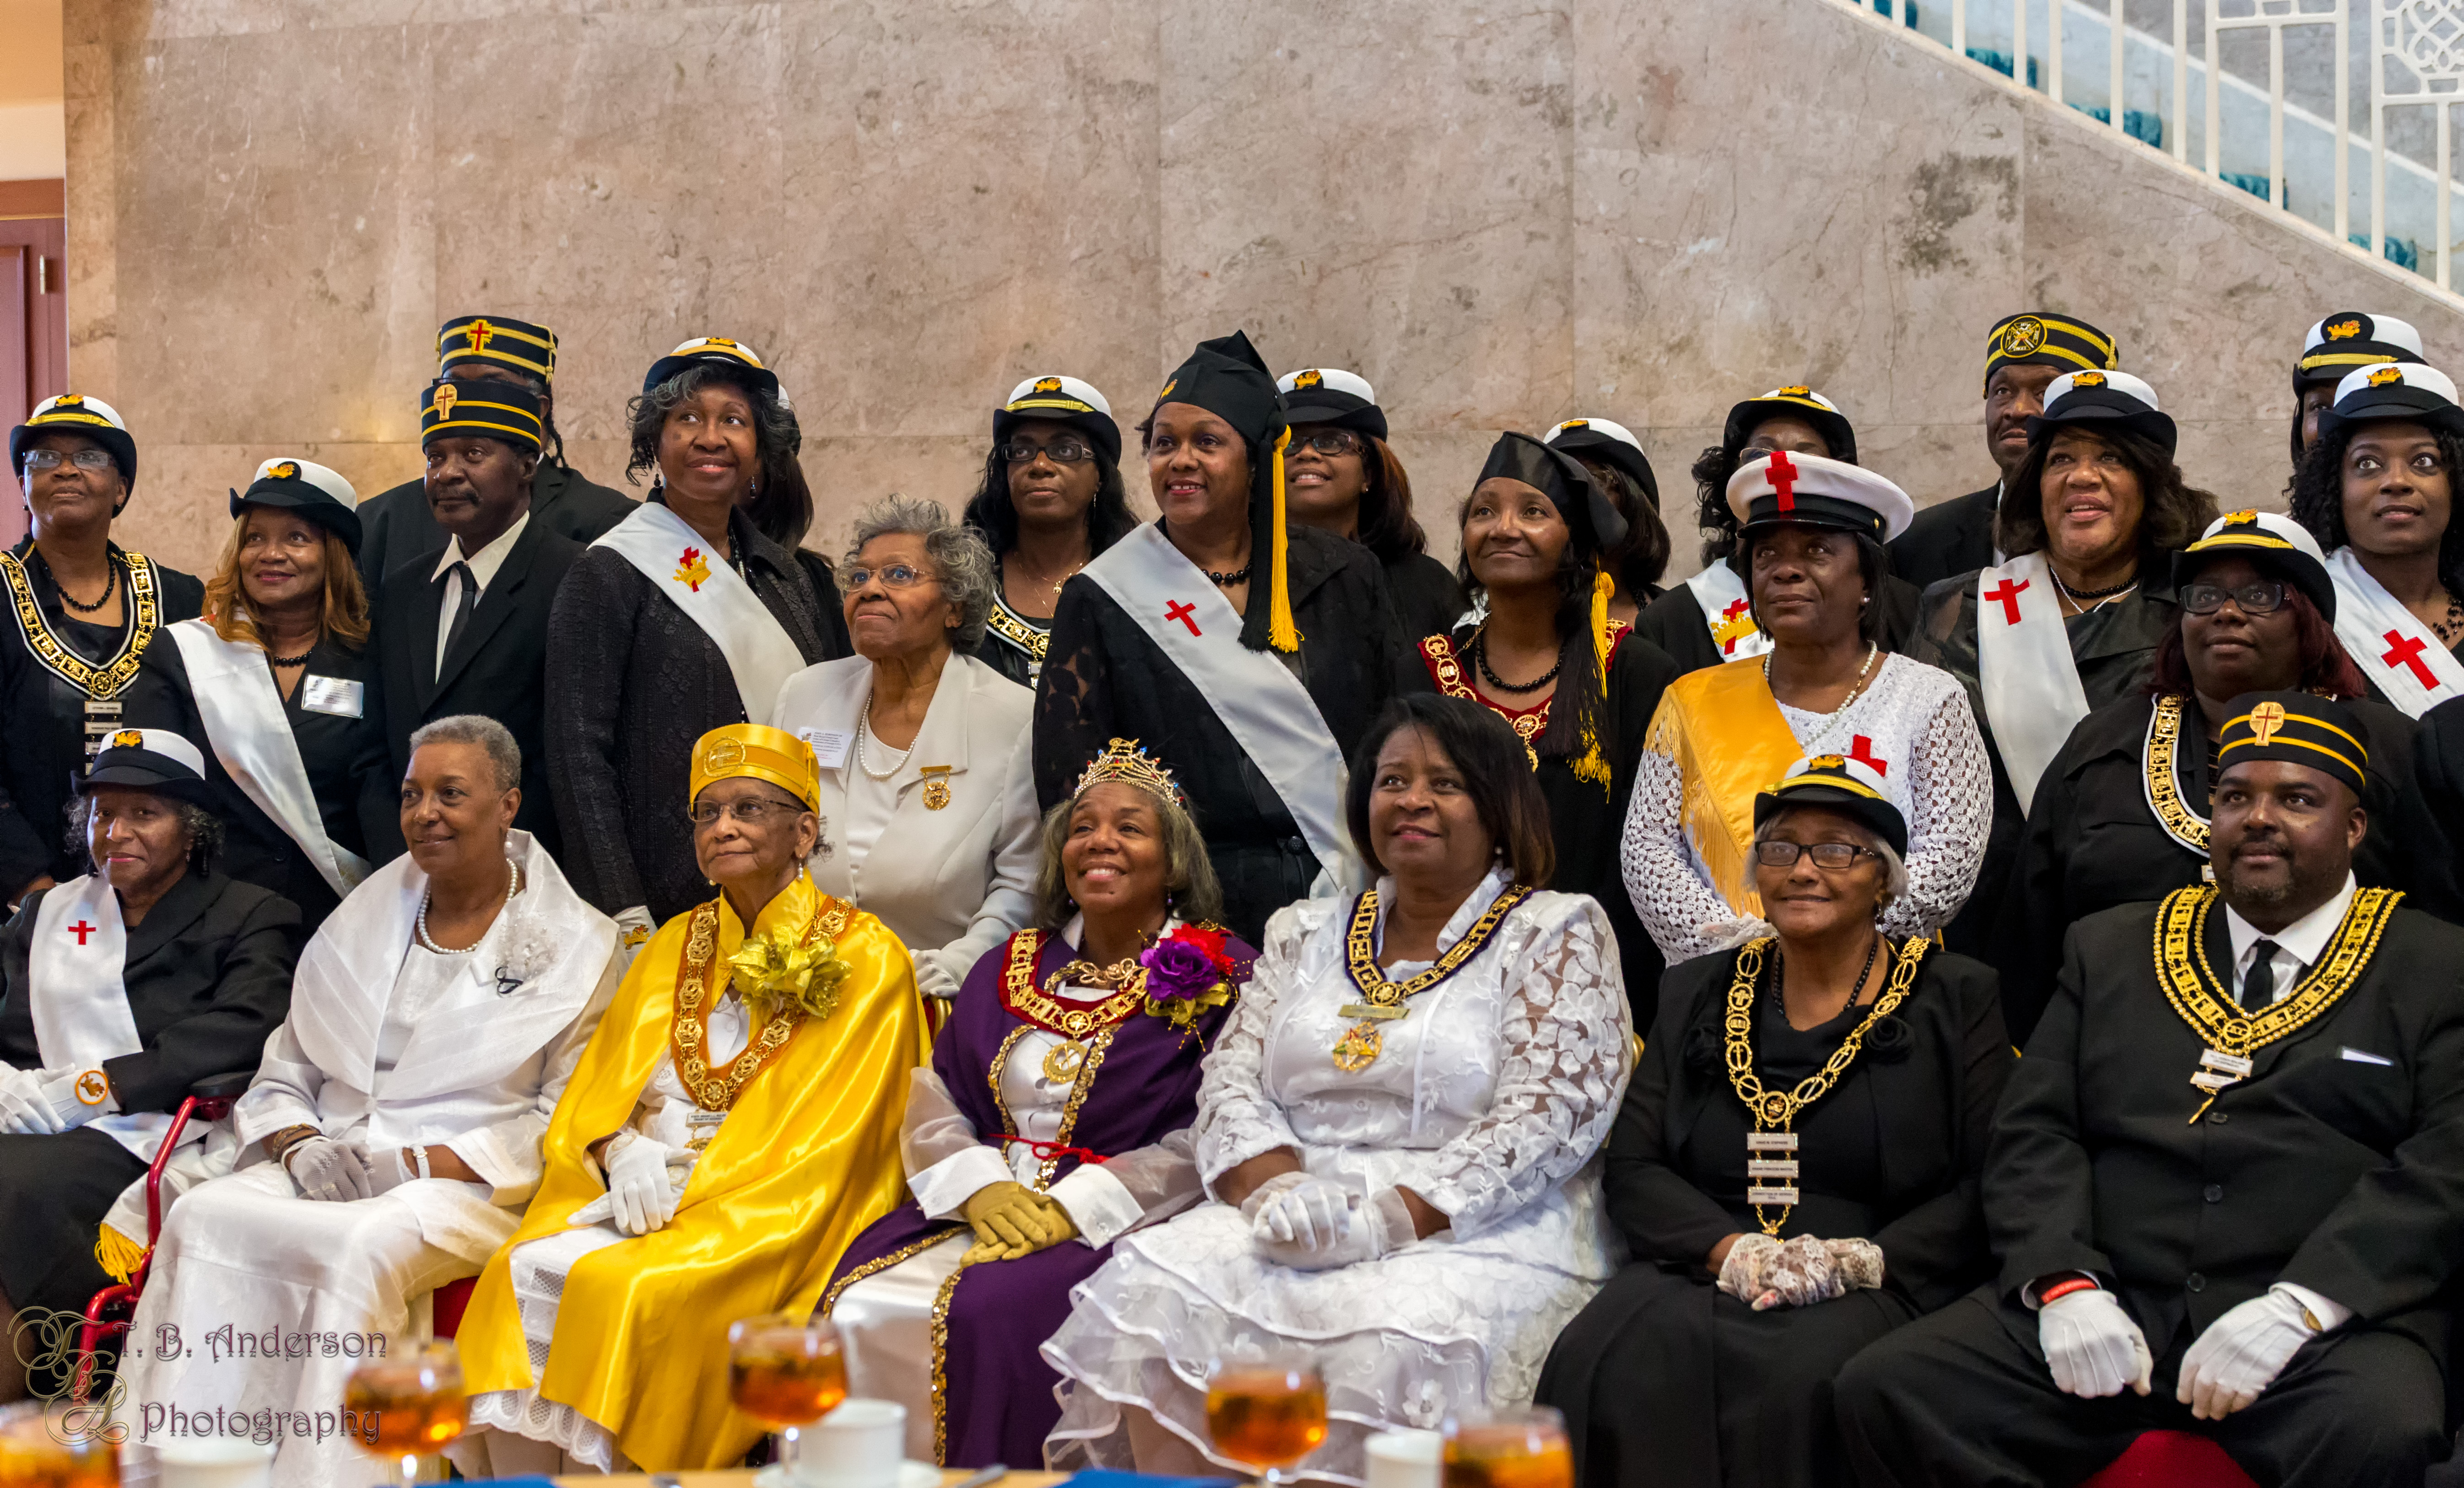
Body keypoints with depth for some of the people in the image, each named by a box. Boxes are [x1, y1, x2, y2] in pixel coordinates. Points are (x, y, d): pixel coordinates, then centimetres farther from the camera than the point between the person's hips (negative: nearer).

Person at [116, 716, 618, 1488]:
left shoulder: (574, 946, 4)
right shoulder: (362, 925, 19)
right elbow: (283, 1074, 19)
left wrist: (425, 1162, -14)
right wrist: (299, 1144, -5)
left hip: (472, 1185, -4)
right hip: (334, 1160, 5)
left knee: (367, 1247, -37)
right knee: (200, 1214, -25)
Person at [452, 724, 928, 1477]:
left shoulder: (864, 957, 0)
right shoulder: (674, 947, 18)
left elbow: (828, 1133, -7)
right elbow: (597, 1086, 14)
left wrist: (690, 1184, -15)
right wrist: (621, 1148, -10)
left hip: (775, 1214, -5)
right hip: (647, 1193, 5)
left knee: (624, 1286, -31)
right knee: (526, 1270, -23)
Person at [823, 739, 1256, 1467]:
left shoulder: (1219, 978, 2)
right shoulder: (1009, 970, 19)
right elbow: (934, 1100, 13)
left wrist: (1075, 1207, -16)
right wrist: (980, 1189, -8)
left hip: (1114, 1225, -5)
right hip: (982, 1209, 5)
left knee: (988, 1313, -31)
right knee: (861, 1309, -20)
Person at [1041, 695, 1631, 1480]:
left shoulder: (1558, 934, 4)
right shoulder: (1305, 932, 20)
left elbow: (1547, 1118, -8)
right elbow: (1232, 1080, 13)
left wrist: (1388, 1218, -18)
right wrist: (1278, 1191, -10)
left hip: (1477, 1236, -4)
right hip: (1295, 1220, 4)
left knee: (1384, 1344, -36)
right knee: (1150, 1295, -25)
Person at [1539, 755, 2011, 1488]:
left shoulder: (1957, 999, 11)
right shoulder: (1696, 995, 20)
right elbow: (1632, 1168, 11)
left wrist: (1861, 1258, -14)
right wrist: (1732, 1250, -9)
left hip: (1873, 1291, -2)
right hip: (1701, 1273, 2)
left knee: (1799, 1375, -36)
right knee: (1616, 1366, -31)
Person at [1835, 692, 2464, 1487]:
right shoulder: (2110, 947, 21)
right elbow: (2033, 1133, 13)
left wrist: (2298, 1306, -16)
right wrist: (2063, 1284, -7)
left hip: (2329, 1328, -3)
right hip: (2108, 1309, 4)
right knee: (1884, 1390, -19)